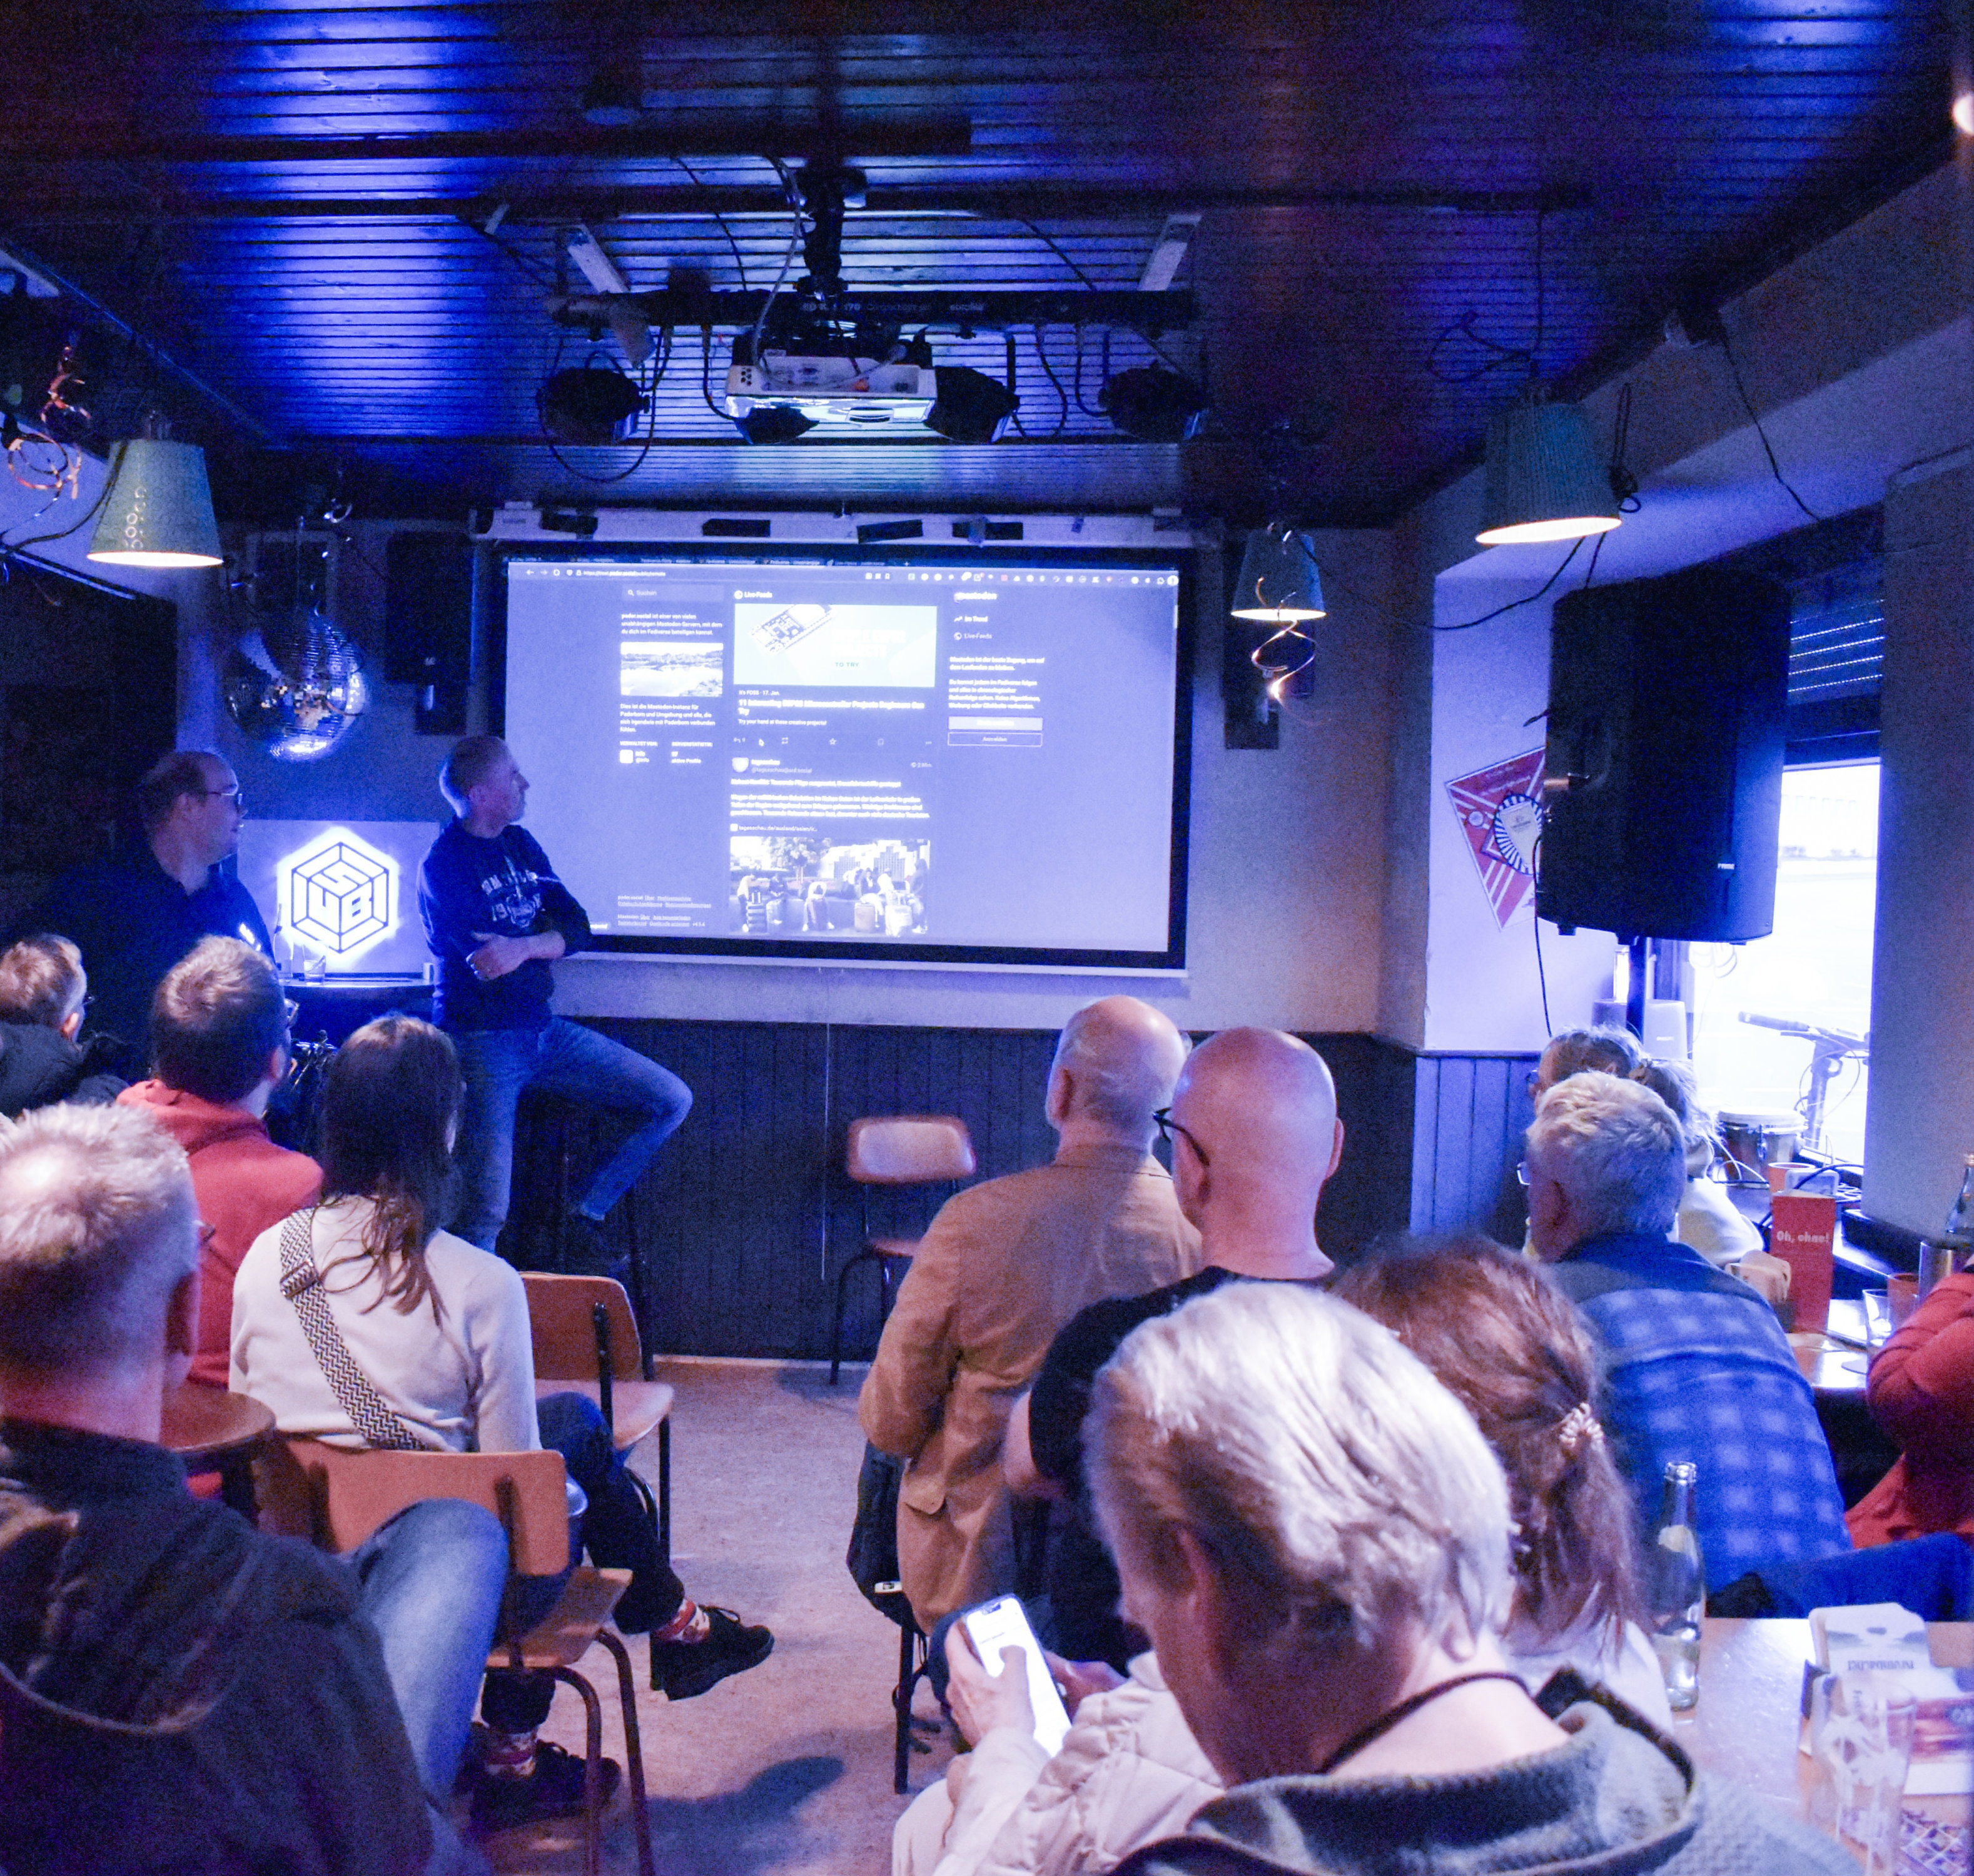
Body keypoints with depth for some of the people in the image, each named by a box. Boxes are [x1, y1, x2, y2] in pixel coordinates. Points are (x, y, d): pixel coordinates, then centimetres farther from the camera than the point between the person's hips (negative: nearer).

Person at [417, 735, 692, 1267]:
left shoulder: (519, 843, 12)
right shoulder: (443, 866, -11)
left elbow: (578, 927, 2)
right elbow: (488, 966, -19)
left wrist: (522, 946, -18)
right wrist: (546, 941, -2)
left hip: (542, 1030, 7)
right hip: (483, 1039, -7)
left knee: (672, 1101, 3)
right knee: (485, 1216, -12)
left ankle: (584, 1221, 10)